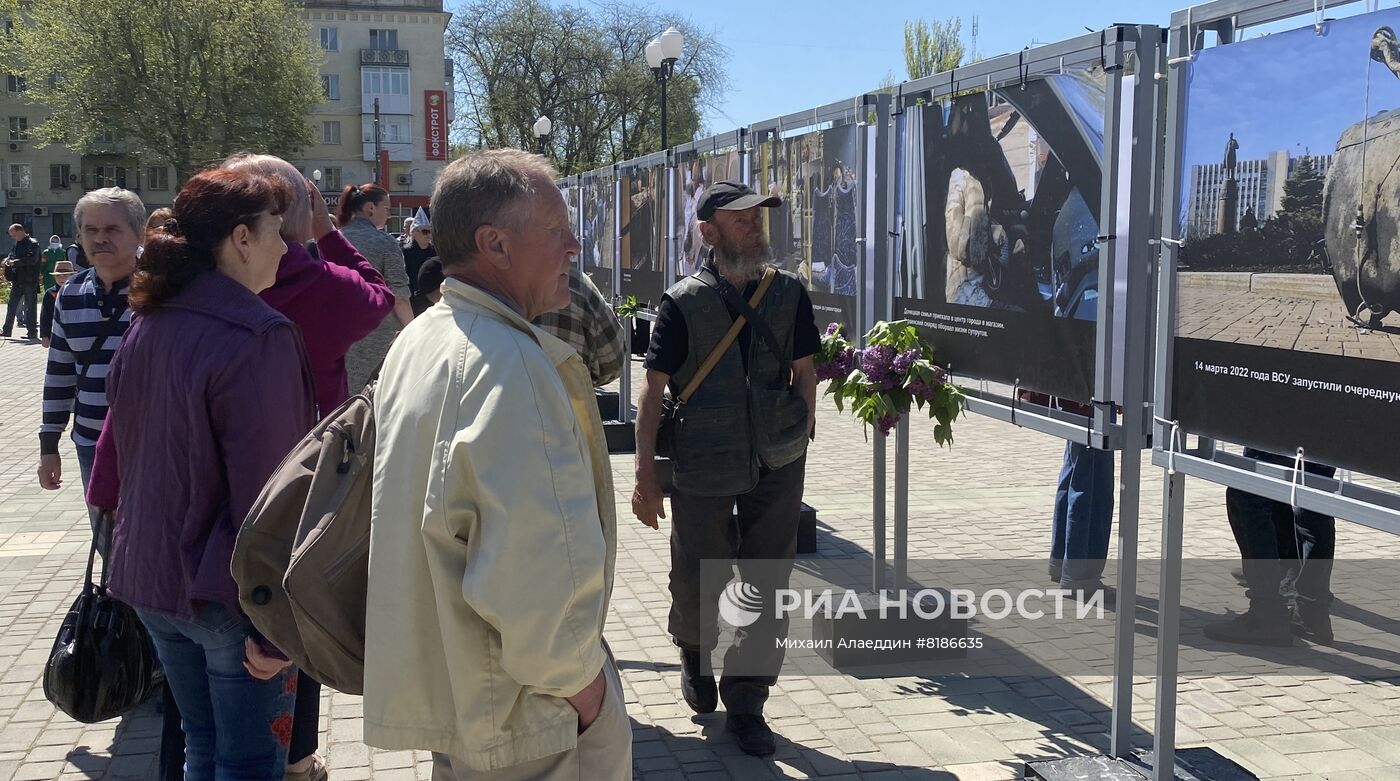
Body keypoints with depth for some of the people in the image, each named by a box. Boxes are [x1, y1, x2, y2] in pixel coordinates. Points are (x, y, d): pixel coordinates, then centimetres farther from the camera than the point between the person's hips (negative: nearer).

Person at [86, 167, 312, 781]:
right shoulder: (259, 337, -21)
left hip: (150, 575, 8)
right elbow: (266, 490, -24)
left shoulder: (149, 323, 4)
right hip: (229, 592, -8)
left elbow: (121, 440, 13)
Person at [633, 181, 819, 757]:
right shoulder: (683, 302, -5)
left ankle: (746, 704, 22)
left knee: (769, 589, 7)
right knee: (697, 585, 8)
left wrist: (800, 436, 4)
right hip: (702, 466, -2)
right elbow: (653, 388, -5)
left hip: (777, 466, 3)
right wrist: (645, 474, -9)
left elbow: (804, 372, 12)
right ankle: (695, 657, 41)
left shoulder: (788, 293, 4)